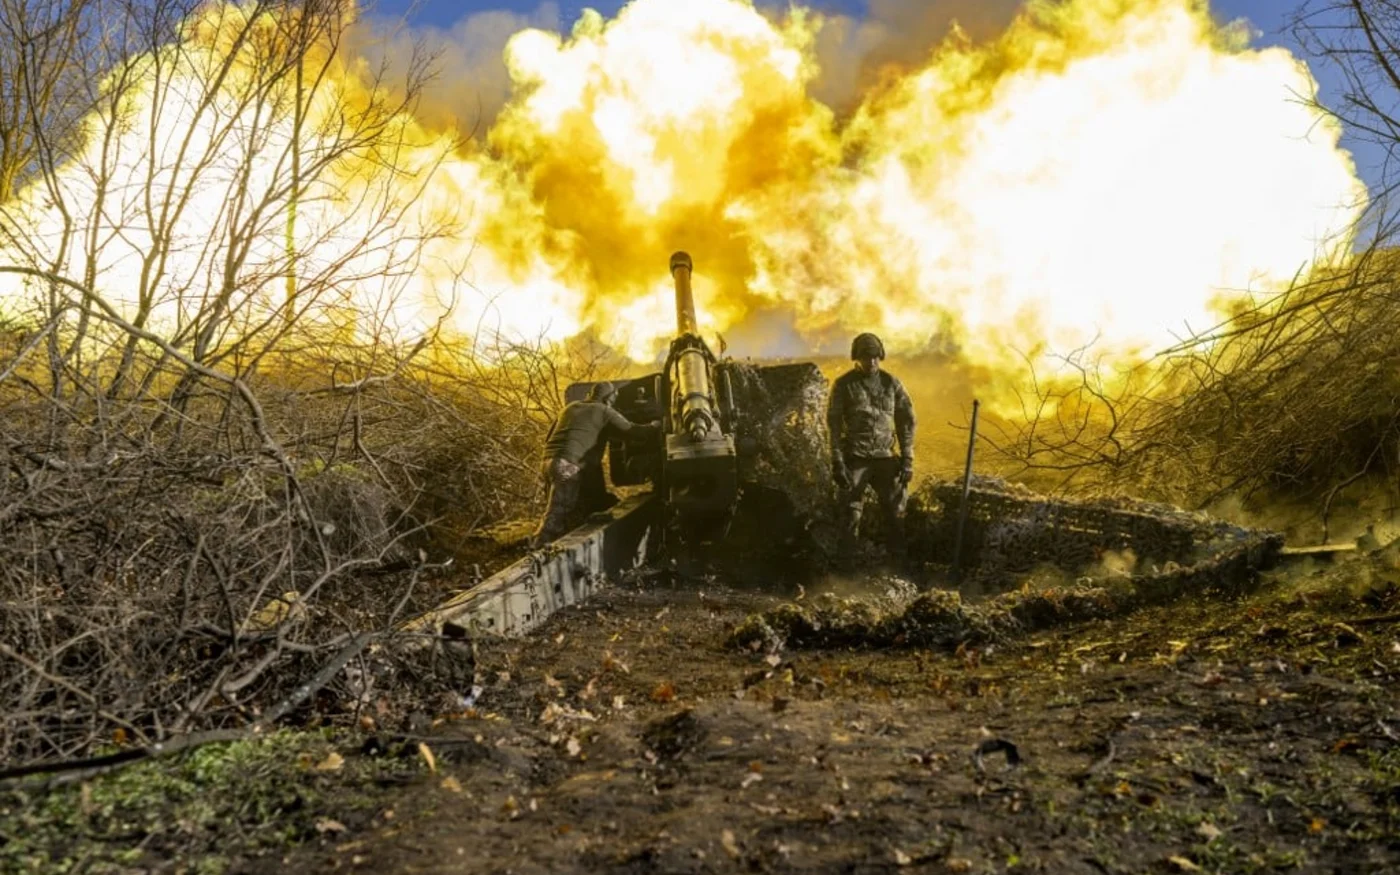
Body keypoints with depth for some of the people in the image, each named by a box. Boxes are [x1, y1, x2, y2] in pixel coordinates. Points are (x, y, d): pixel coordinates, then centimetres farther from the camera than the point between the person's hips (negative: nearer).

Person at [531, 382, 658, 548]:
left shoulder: (570, 407, 24)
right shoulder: (604, 411, 6)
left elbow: (548, 437, 25)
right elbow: (630, 428, 14)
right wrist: (652, 426, 30)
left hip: (550, 460, 8)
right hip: (567, 464, -8)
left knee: (558, 510, 16)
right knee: (556, 513, -11)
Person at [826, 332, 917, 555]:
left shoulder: (892, 383, 4)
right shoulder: (843, 385, -3)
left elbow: (906, 421, 7)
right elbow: (834, 424, -3)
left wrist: (907, 459, 1)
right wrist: (837, 462, -9)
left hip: (885, 457, 2)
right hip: (854, 459, -2)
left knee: (895, 511, 2)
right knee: (850, 514, 1)